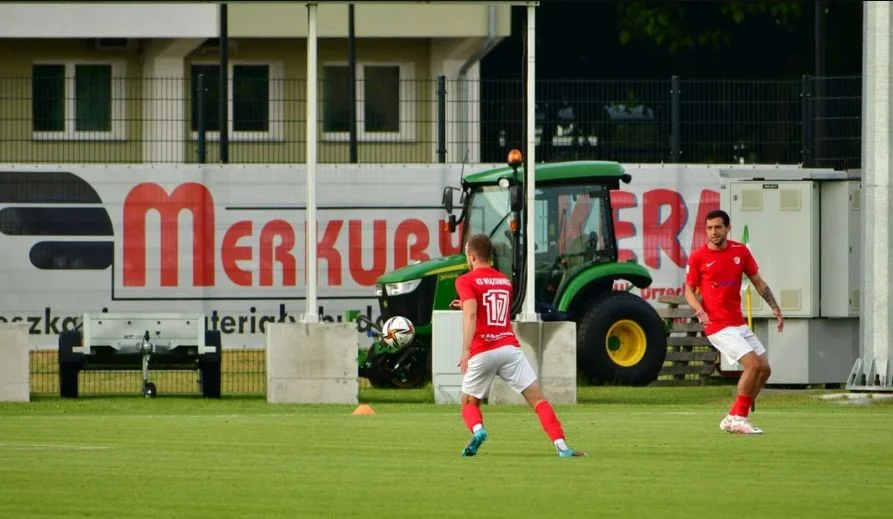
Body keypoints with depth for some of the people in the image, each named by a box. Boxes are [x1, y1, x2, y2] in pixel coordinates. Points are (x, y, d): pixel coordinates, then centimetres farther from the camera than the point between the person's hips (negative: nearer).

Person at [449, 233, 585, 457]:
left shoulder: (466, 281, 1)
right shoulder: (505, 281, 18)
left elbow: (471, 314, -16)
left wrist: (466, 351, -24)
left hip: (482, 352, -3)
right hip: (509, 346, 3)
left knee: (469, 403, 15)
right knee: (538, 399, -1)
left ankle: (477, 430, -17)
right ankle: (561, 445, -18)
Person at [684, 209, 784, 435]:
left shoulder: (741, 251, 5)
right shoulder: (698, 257, -7)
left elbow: (758, 282, 12)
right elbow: (689, 290, 1)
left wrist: (775, 308, 2)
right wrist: (700, 311, -18)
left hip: (739, 324, 7)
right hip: (718, 326, -7)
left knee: (764, 370, 6)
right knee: (753, 364, -18)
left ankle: (732, 418, 15)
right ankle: (739, 418, -6)